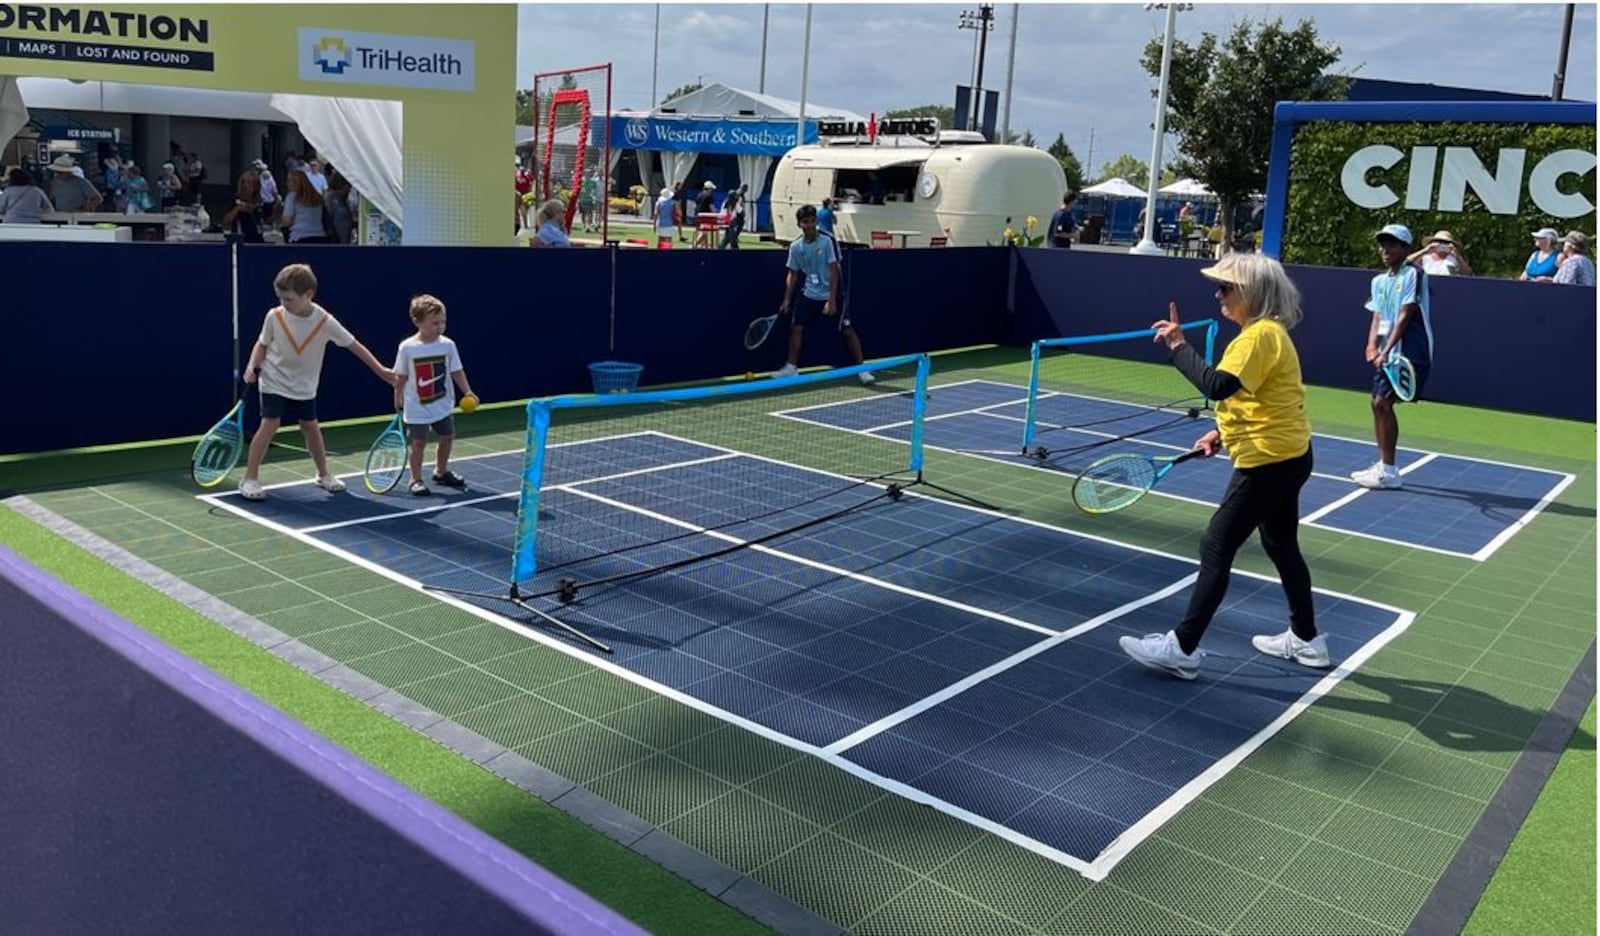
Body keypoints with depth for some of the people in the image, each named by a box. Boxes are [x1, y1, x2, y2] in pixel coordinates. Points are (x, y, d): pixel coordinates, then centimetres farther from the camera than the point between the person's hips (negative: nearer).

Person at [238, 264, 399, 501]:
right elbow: (262, 344, 1)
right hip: (274, 382, -2)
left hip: (303, 386, 2)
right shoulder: (274, 316, -15)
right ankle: (250, 479, -6)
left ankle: (323, 475, 28)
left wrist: (381, 370, -10)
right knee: (270, 424, -13)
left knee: (311, 426, 9)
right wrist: (253, 366, -16)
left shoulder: (324, 321, -17)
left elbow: (354, 345, -10)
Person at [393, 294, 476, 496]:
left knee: (447, 437, 14)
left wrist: (467, 392, -15)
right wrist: (398, 398, 4)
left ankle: (441, 471, 36)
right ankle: (416, 479, 13)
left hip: (442, 405, 4)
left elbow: (456, 372, -3)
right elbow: (401, 377, -1)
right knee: (418, 442, -1)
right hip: (417, 408, -3)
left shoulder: (447, 345, -7)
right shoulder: (407, 347, -11)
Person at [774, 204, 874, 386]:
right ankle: (791, 367, 18)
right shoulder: (796, 247, -1)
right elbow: (793, 274, 9)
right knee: (796, 327, 3)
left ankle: (862, 369, 0)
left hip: (830, 295, -4)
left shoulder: (827, 241, -15)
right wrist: (787, 299, 2)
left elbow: (834, 271, -16)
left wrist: (832, 300, -21)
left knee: (847, 330, -7)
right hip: (809, 295, 4)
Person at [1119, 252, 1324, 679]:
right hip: (1285, 457, 11)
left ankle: (1182, 648, 0)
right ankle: (1306, 640, 35)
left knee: (1216, 548, -6)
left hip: (1268, 462, -11)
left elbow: (1218, 386, -34)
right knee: (1282, 547, 21)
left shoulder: (1261, 335, -20)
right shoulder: (1266, 332, 11)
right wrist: (1222, 432, 14)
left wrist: (1179, 346, -25)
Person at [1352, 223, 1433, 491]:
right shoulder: (1379, 281, 14)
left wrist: (1386, 351, -21)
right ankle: (1383, 465, 18)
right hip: (1386, 352, 8)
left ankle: (1388, 472, -7)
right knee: (1378, 403, 8)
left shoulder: (1413, 275, -9)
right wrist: (1372, 345, -7)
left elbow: (1404, 317, -15)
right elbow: (1377, 317, 11)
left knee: (1383, 403, -13)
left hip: (1408, 353, -8)